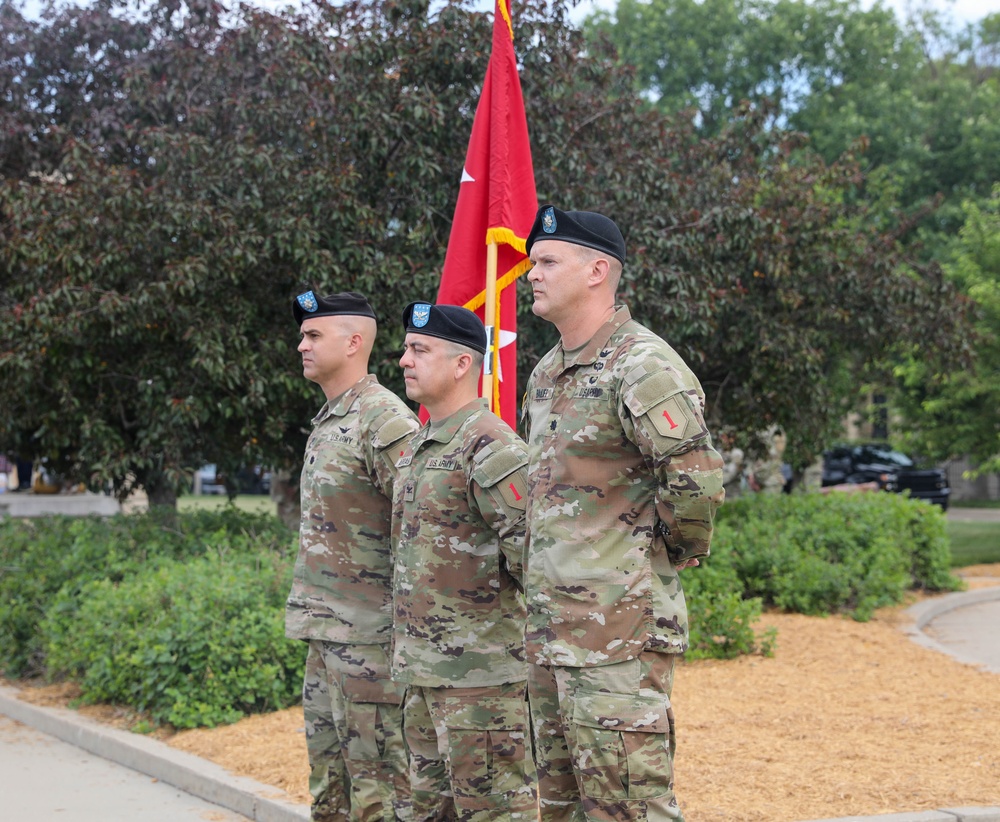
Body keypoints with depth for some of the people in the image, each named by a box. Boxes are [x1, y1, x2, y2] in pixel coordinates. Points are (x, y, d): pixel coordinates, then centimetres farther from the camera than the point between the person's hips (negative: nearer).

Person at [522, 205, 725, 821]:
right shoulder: (547, 372, 16)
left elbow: (697, 481, -23)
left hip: (620, 627, -10)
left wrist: (669, 553, -8)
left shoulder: (641, 366, -15)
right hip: (549, 627, 10)